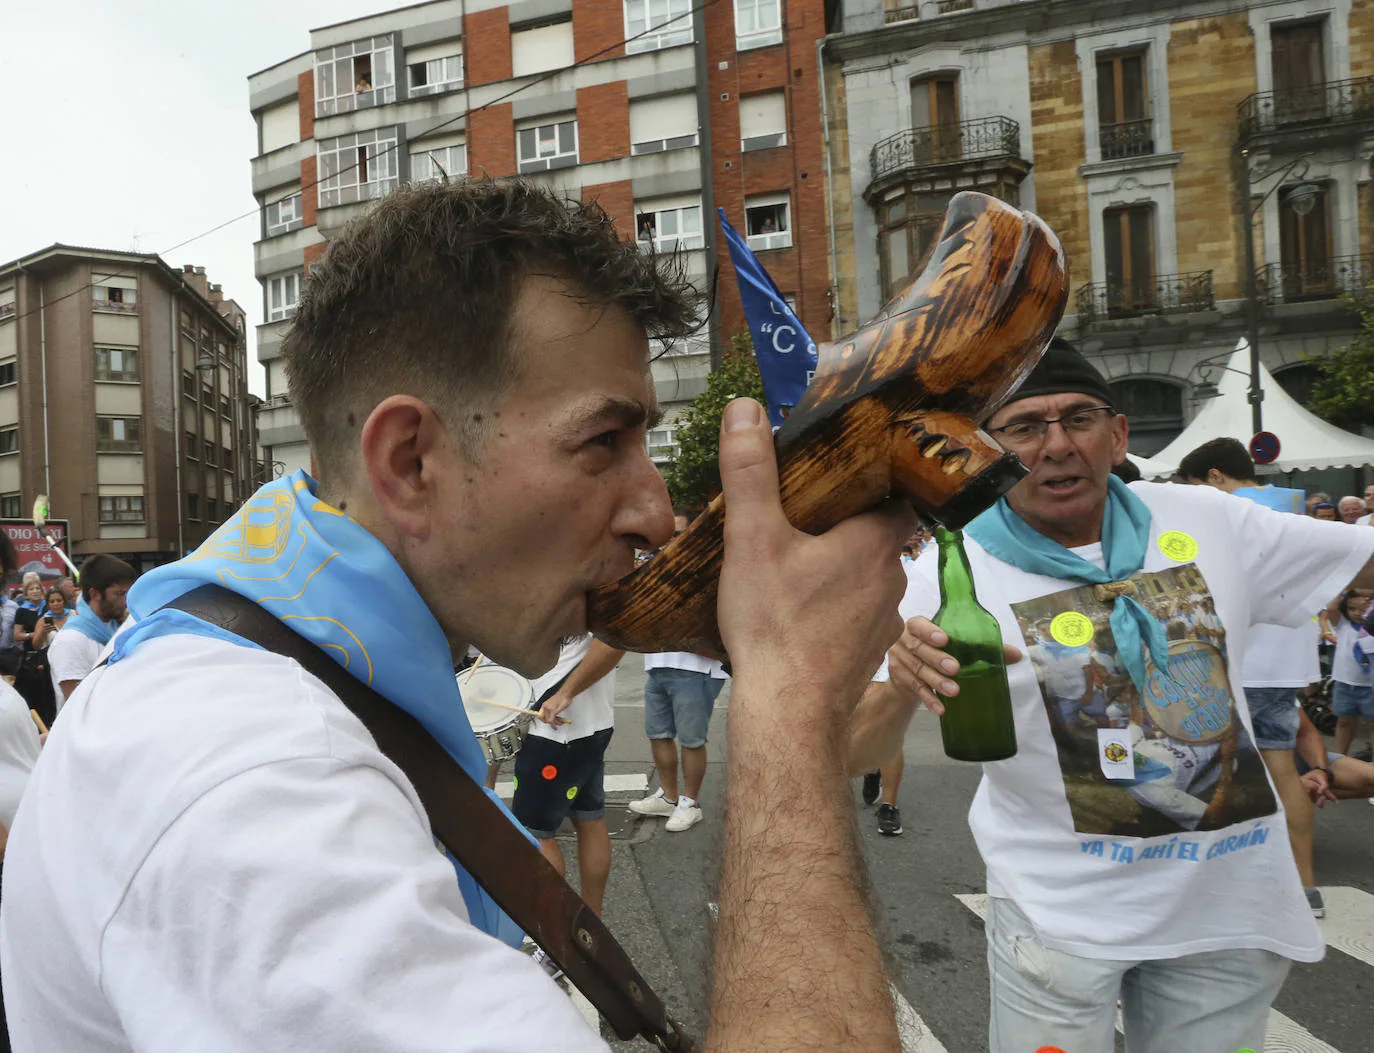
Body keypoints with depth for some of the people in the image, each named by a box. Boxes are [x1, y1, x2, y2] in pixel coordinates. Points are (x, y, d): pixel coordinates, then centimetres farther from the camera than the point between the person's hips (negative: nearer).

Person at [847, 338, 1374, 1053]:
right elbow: (853, 752, -20)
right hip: (1061, 911, -3)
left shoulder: (1206, 522, -3)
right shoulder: (949, 573, -15)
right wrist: (903, 685, -41)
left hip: (1229, 900, 4)